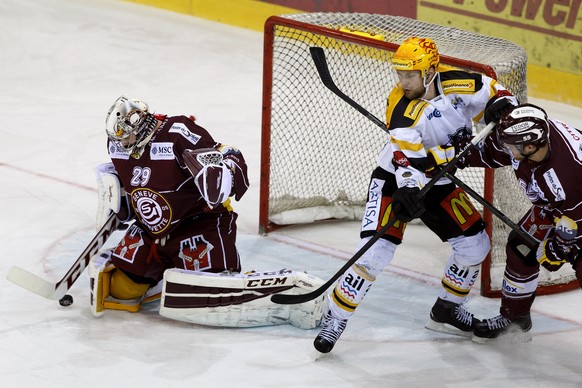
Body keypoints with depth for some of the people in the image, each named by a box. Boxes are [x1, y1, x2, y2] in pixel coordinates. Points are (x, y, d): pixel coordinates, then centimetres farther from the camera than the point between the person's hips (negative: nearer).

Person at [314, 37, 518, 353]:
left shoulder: (457, 84, -15)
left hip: (438, 183, 5)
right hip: (394, 180, -5)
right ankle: (335, 320, -9)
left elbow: (494, 93, 1)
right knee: (377, 251, -18)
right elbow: (408, 159, -34)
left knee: (475, 244, 4)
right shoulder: (401, 109, -26)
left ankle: (446, 311, 24)